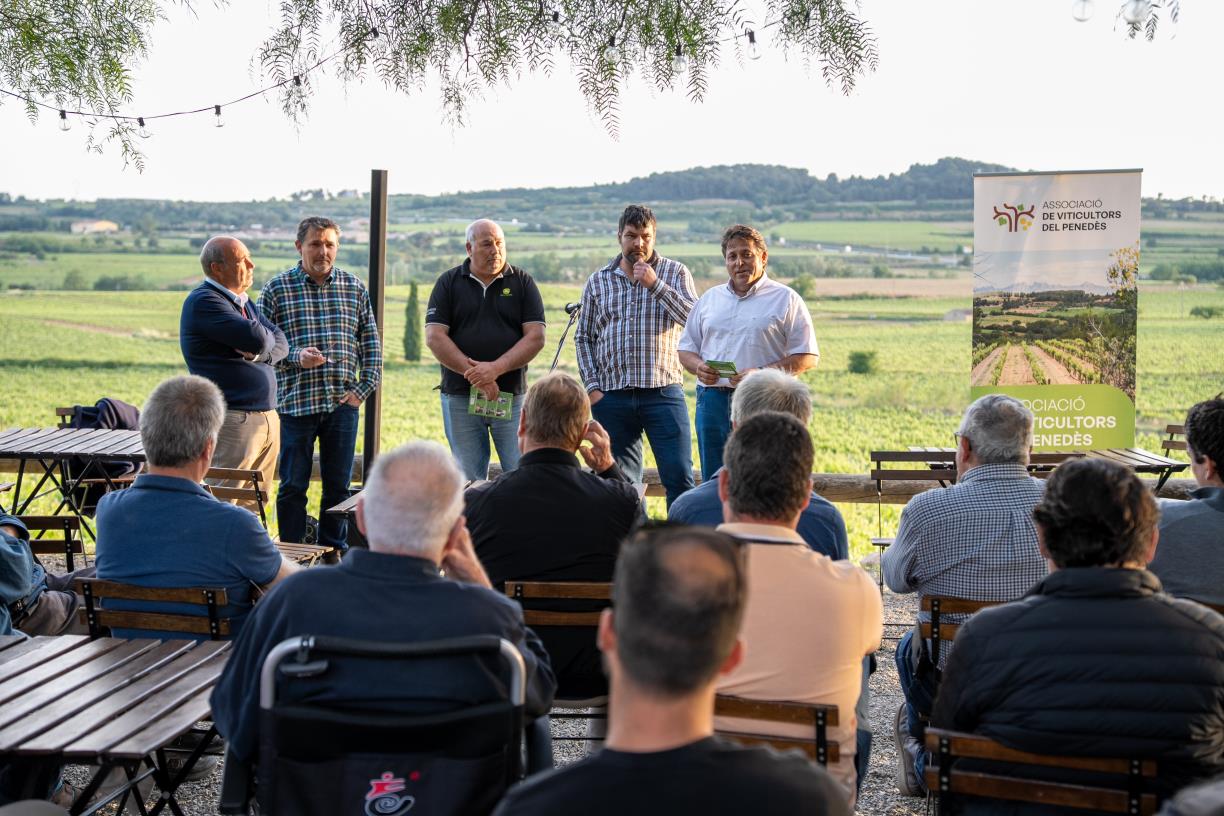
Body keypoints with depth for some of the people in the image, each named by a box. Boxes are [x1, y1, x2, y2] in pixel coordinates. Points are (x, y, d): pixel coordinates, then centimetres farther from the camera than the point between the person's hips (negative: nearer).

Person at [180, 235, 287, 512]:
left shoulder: (243, 301, 19)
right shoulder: (203, 301, -11)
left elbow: (280, 343, 10)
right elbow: (256, 337, -21)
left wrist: (258, 353, -11)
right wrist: (261, 341, 3)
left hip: (268, 417, 9)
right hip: (232, 421, -9)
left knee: (253, 509, 10)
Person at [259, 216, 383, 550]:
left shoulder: (355, 288, 7)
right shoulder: (276, 289, 0)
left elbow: (371, 343, 9)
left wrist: (363, 389, 0)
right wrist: (295, 357, -15)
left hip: (342, 402, 2)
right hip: (295, 403, -2)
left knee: (338, 484, 9)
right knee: (293, 486, 4)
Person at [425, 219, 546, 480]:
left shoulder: (522, 282, 6)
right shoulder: (449, 283, 6)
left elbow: (535, 338, -2)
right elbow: (435, 338, -3)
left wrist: (496, 368, -16)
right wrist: (475, 375, -13)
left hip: (512, 395, 0)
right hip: (459, 397, 0)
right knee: (469, 480, 5)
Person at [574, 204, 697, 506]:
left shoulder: (675, 272, 5)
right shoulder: (598, 281, 11)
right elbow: (583, 338, 12)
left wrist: (655, 284, -15)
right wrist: (592, 387, 2)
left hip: (663, 392, -2)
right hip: (611, 396, 2)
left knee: (679, 477, -8)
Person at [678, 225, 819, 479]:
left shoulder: (785, 299, 3)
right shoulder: (709, 298, 18)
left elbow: (807, 357, -3)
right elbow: (686, 348, 21)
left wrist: (760, 374, -16)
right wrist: (699, 367, -3)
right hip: (713, 399, 5)